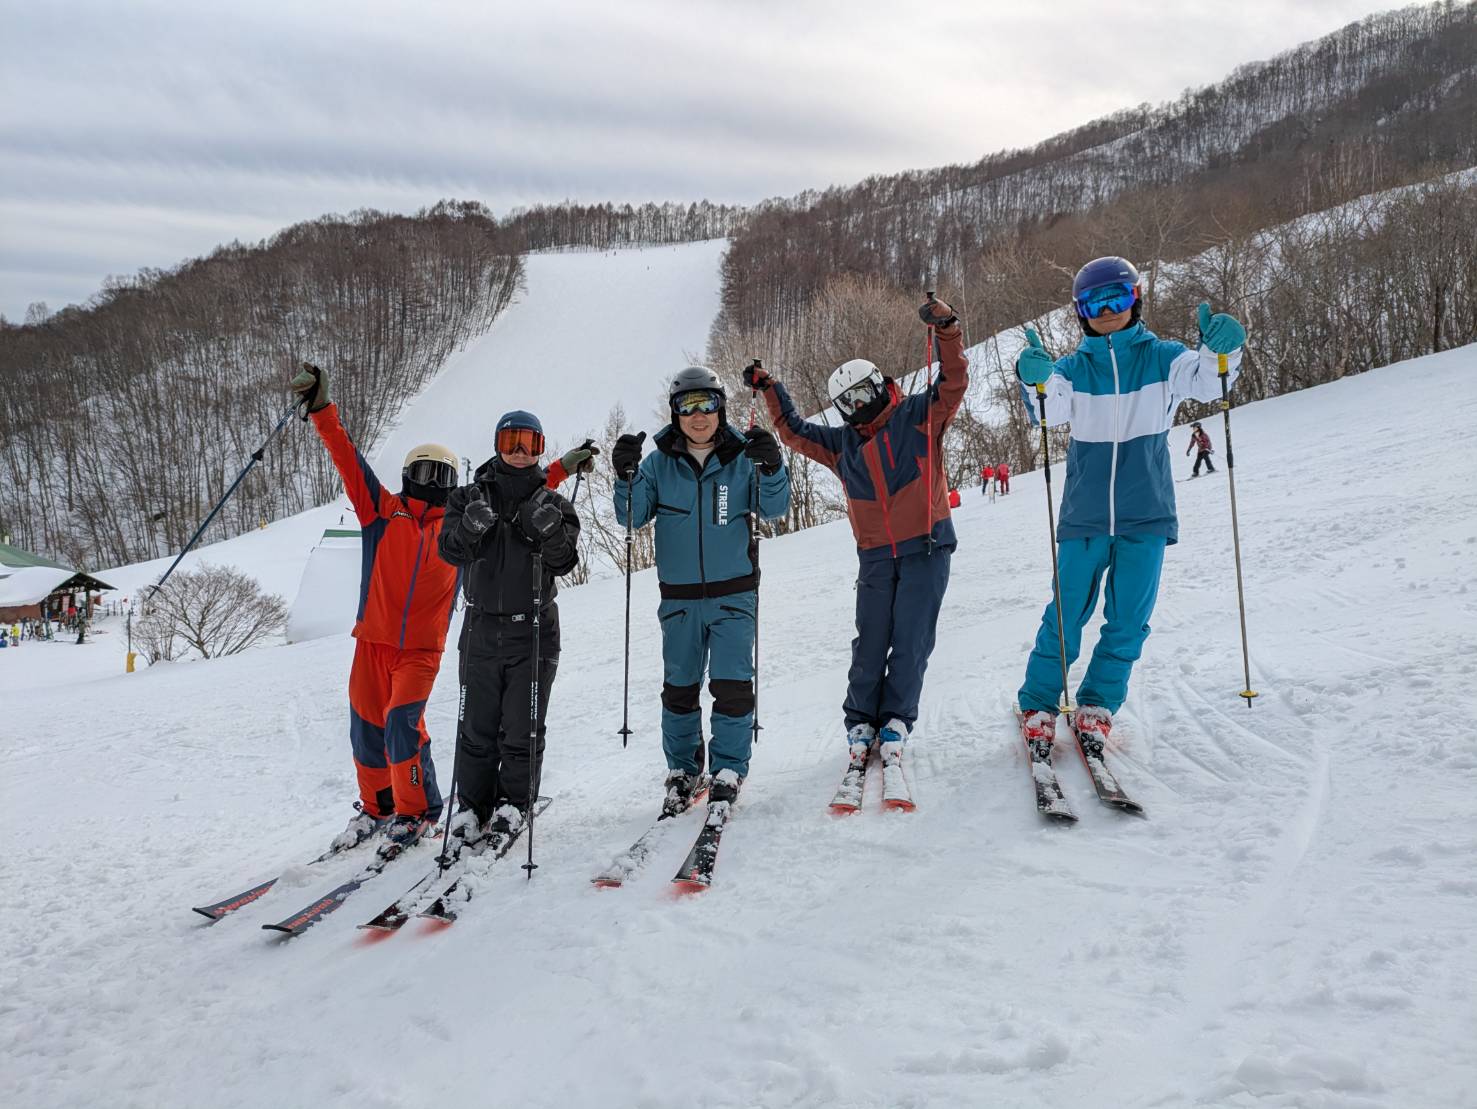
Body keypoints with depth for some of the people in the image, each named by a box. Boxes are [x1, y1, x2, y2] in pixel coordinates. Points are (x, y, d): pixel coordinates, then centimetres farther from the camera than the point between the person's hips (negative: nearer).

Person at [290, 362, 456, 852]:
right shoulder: (384, 511, 6)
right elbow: (348, 458, -2)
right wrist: (321, 407, -10)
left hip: (422, 647, -1)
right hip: (374, 640, 1)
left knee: (402, 723, -14)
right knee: (366, 729, 6)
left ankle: (416, 811, 3)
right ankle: (376, 807, 27)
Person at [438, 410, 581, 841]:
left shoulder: (552, 504, 4)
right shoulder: (471, 497, 6)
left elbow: (565, 563, -6)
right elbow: (450, 550, -7)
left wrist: (550, 533, -26)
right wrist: (470, 528, -28)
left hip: (534, 631, -1)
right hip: (482, 628, 1)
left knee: (522, 728, 3)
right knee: (476, 727, 5)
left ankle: (515, 803, 19)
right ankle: (472, 805, 18)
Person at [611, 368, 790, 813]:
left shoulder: (741, 458, 0)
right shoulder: (660, 463, 2)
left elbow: (773, 509, -7)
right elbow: (632, 517, -2)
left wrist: (771, 469, -24)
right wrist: (627, 476, -19)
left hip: (733, 594, -1)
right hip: (679, 596, 2)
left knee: (732, 685, -5)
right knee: (679, 687, 8)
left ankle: (729, 769, 10)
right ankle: (683, 769, 24)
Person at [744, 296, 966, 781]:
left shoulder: (920, 415, 3)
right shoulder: (842, 443, 13)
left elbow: (954, 381, -8)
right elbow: (794, 431, 23)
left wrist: (947, 331, -21)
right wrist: (769, 390, 18)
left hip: (926, 547, -3)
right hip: (876, 555, 3)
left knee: (911, 639, -2)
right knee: (871, 642, 2)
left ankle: (895, 724, 8)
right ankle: (861, 723, 14)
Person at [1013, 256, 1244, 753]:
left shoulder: (1160, 357, 4)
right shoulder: (1073, 368, 5)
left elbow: (1204, 381, -13)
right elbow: (1051, 409, -14)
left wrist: (1220, 351, -35)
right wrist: (1035, 381, -36)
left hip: (1146, 515, 1)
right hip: (1084, 515, 0)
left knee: (1128, 622, 5)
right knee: (1065, 617, 2)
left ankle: (1097, 706, 19)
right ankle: (1037, 705, 16)